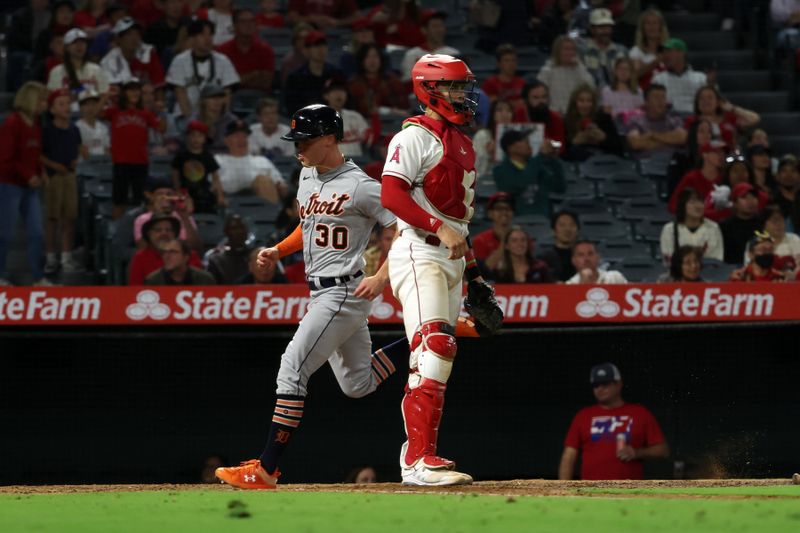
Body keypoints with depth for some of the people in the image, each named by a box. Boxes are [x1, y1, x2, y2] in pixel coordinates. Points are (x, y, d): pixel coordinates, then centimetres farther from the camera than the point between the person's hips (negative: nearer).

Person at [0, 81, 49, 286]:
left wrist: (41, 173, 3)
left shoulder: (35, 124, 10)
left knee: (36, 233, 5)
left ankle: (39, 278, 9)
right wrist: (28, 176, -17)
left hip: (30, 186, 8)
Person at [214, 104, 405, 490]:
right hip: (322, 294, 10)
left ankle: (266, 470, -15)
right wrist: (278, 251, 10)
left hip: (344, 292, -10)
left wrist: (382, 278, -24)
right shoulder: (308, 176, 11)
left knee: (292, 370, -15)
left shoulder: (360, 187, -15)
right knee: (356, 385, 15)